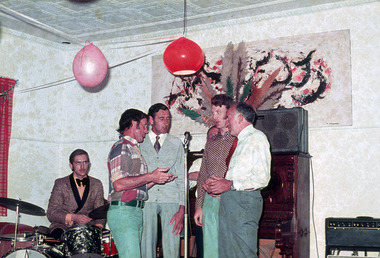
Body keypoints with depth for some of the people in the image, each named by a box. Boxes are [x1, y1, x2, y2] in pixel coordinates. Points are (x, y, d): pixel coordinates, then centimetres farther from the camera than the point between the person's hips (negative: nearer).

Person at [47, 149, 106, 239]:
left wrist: (98, 225, -13)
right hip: (63, 227, -3)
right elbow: (51, 213, -3)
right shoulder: (61, 184, 2)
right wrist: (73, 217, -18)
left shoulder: (97, 185, 11)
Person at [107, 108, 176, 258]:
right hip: (123, 211, -10)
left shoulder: (133, 149, 24)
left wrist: (158, 179, 12)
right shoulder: (121, 148, -6)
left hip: (135, 211, 10)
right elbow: (119, 184, -19)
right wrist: (150, 177, -14)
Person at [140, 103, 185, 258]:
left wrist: (182, 209, -2)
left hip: (171, 200, 0)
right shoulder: (140, 143, 11)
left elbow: (181, 178, 8)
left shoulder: (176, 144, 12)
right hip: (146, 199, 0)